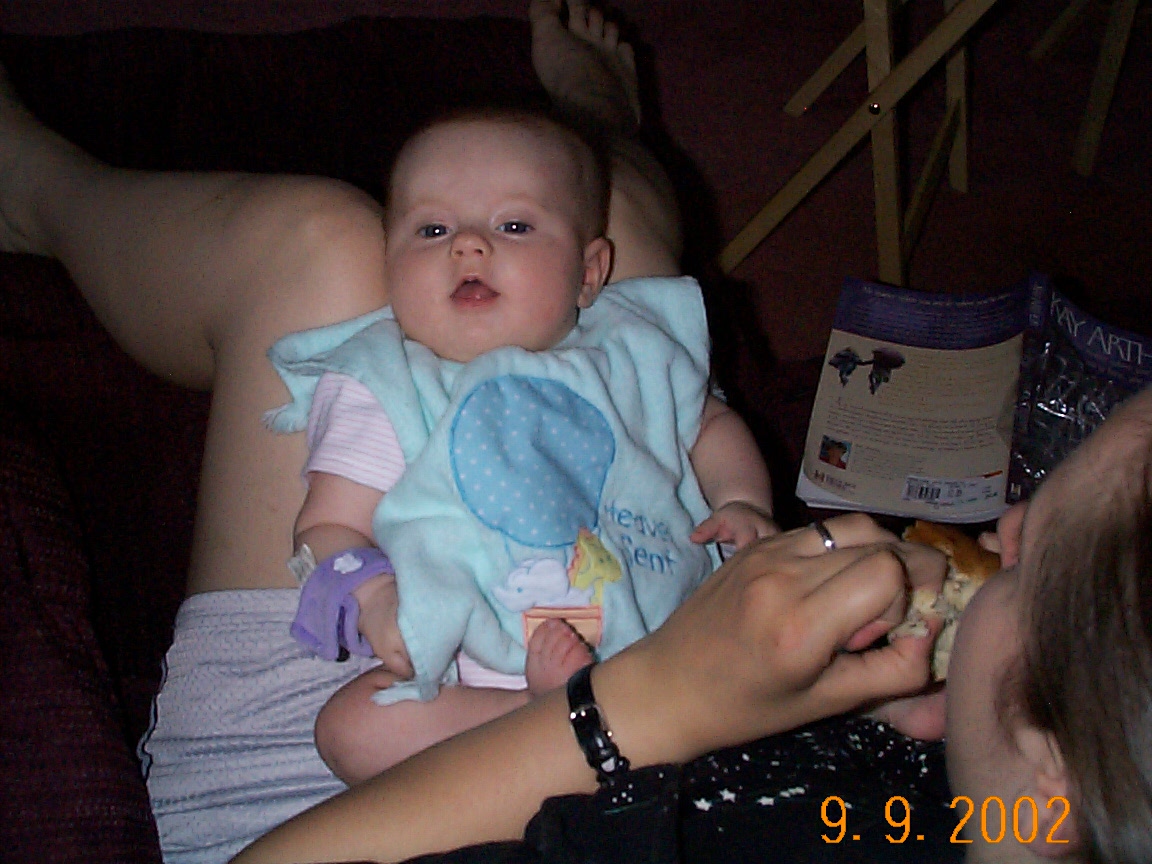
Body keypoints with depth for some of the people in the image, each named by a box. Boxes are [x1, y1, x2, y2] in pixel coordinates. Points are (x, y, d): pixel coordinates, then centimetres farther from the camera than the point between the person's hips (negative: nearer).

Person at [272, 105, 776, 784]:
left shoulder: (632, 350, 13)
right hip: (477, 670, -2)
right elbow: (329, 528, 3)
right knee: (354, 729, -28)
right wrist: (375, 599, -19)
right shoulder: (381, 383, 6)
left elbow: (710, 423, 29)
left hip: (667, 632, 2)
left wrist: (744, 501, 7)